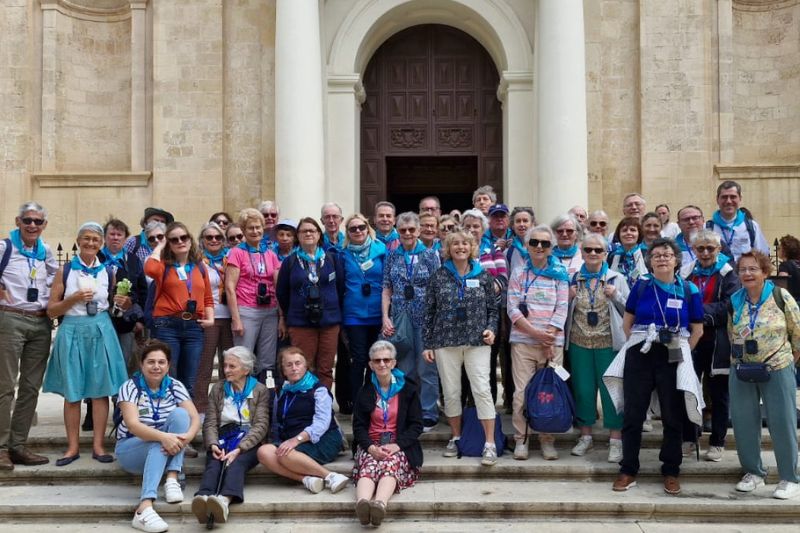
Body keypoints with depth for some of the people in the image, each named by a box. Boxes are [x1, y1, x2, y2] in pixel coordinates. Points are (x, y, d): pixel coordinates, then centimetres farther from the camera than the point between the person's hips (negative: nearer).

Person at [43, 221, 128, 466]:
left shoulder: (108, 273, 8)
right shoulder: (65, 271, 2)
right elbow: (51, 310, 1)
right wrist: (74, 298, -13)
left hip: (101, 331, 1)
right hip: (72, 331, -1)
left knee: (100, 389, 2)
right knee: (72, 391, 3)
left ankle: (98, 445, 10)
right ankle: (73, 447, 12)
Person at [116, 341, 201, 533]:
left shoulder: (174, 386, -4)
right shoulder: (130, 387, -15)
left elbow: (195, 417, -14)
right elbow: (132, 425, -29)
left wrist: (187, 436, -37)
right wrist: (163, 437, -44)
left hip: (163, 449, 4)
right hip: (131, 449, -3)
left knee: (179, 414, -22)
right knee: (159, 444, -35)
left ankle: (172, 479, -28)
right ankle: (144, 508, -50)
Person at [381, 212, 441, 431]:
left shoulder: (430, 255, 2)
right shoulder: (392, 257, 10)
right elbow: (386, 289, 10)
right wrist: (385, 318, 0)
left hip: (425, 319, -3)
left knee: (426, 370, -1)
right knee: (405, 369, 7)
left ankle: (428, 415, 9)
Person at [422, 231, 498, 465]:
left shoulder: (483, 276, 6)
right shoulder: (439, 276, 4)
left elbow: (492, 308, 12)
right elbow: (429, 312, 5)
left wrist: (491, 329, -6)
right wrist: (427, 344, 2)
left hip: (477, 342, -1)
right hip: (446, 341, 1)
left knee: (482, 389, -8)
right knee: (450, 392, 6)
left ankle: (490, 443, -5)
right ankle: (456, 437, 22)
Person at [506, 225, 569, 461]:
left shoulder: (560, 274, 8)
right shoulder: (518, 274, 8)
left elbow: (561, 309, 2)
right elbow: (513, 310, -1)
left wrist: (549, 336, -9)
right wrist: (536, 333, -11)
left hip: (553, 342, 0)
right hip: (522, 341, 0)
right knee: (522, 391, -3)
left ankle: (547, 439, 13)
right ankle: (521, 439, 8)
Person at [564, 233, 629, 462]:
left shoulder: (617, 279, 3)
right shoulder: (572, 279, 7)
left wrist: (616, 297, -12)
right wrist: (568, 298, -5)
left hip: (608, 344, -2)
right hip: (579, 343, 2)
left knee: (611, 389, -2)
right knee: (583, 389, 7)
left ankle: (615, 439, 7)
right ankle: (585, 436, 21)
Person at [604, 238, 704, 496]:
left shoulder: (689, 290, 0)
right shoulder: (641, 286, 2)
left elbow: (697, 330, 5)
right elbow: (627, 322, 10)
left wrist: (680, 351, 1)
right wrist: (637, 344, 4)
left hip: (672, 359, -1)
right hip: (640, 357, 1)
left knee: (673, 418, 7)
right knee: (632, 416, 5)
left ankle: (671, 472, 20)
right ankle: (628, 471, 15)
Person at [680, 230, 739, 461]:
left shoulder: (728, 274, -1)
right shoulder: (686, 273, 8)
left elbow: (730, 307, -13)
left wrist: (701, 310, -18)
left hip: (718, 343, -2)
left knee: (719, 394, 6)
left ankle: (717, 443, 17)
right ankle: (688, 439, 20)